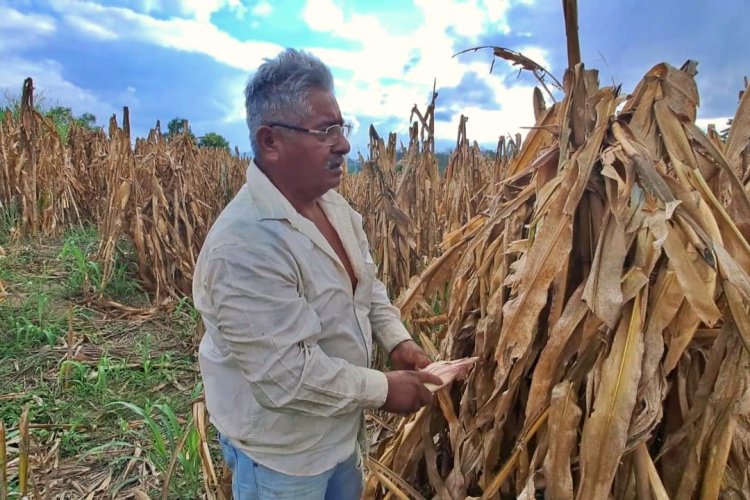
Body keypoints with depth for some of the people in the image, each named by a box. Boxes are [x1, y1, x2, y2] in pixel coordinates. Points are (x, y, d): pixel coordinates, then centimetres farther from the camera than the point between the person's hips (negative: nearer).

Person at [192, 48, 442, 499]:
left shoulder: (334, 205, -4)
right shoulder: (245, 245, -34)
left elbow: (367, 284, 8)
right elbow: (286, 372, -32)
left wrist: (398, 340, -6)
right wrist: (383, 389, -22)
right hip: (281, 450, -7)